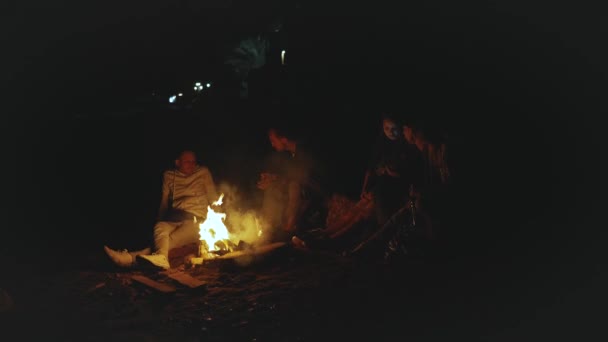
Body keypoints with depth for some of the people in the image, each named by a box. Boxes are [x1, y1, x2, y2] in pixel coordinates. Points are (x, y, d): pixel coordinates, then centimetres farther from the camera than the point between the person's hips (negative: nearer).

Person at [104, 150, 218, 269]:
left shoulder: (203, 172, 11)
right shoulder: (169, 175, 18)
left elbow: (213, 198, 12)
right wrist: (160, 218, 13)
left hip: (197, 219, -3)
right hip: (174, 218, 3)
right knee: (161, 228, -35)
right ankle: (160, 257, -70)